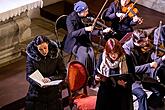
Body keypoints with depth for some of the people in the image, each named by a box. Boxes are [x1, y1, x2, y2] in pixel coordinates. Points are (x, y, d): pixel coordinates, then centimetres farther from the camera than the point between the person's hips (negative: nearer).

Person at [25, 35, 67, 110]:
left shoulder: (55, 53, -8)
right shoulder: (31, 55, -11)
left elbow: (63, 73, -4)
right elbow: (28, 76, -10)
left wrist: (50, 79, -21)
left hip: (53, 90, 1)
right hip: (36, 90, -1)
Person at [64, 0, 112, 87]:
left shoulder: (85, 18, 3)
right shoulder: (70, 19, -11)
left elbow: (91, 32, 2)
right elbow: (72, 33, -23)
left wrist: (103, 31, -12)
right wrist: (85, 29, -33)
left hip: (85, 41, 4)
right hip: (75, 43, -4)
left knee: (91, 54, -24)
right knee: (84, 55, -31)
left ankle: (90, 78, -13)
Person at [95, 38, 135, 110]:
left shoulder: (127, 59, -6)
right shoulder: (102, 57, 1)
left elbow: (132, 77, -4)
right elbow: (97, 72, 12)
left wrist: (125, 83, -22)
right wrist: (96, 77, -9)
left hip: (122, 91, -1)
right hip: (105, 92, 2)